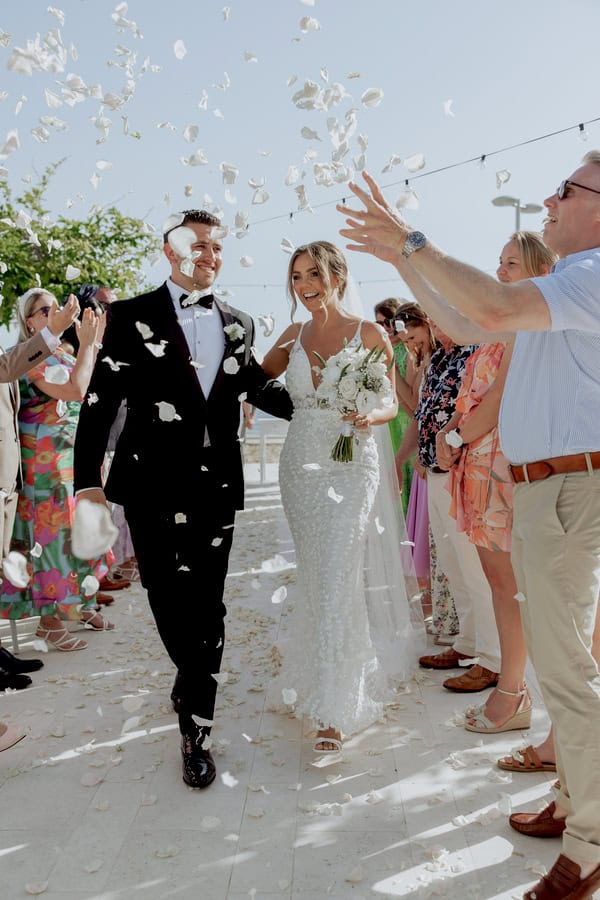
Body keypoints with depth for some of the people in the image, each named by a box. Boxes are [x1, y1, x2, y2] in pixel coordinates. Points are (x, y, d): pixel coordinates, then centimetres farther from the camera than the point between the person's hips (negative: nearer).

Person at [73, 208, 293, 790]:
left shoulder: (238, 324, 11)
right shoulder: (132, 317, 0)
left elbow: (258, 388, 24)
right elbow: (101, 401, -3)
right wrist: (88, 480, -9)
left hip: (217, 485, 2)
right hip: (153, 485, -2)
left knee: (206, 605, 4)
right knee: (168, 600, 7)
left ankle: (196, 728, 18)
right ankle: (196, 683, 39)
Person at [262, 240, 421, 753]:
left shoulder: (370, 334, -4)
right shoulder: (294, 336, 9)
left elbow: (392, 404, -1)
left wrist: (370, 416, -21)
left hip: (351, 466, -4)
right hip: (300, 465, 5)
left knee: (336, 581, -10)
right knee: (313, 580, 12)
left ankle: (335, 709, -1)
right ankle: (328, 677, 35)